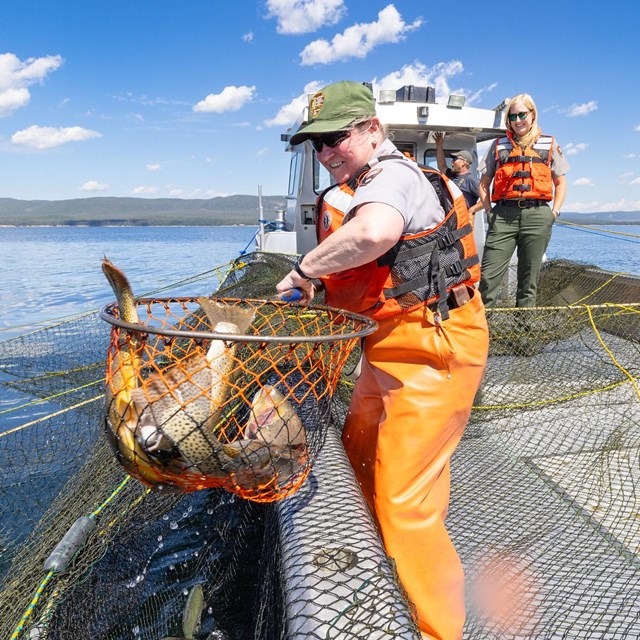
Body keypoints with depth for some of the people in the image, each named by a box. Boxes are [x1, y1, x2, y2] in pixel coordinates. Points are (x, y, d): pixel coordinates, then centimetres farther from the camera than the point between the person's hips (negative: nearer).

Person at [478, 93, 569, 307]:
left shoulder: (549, 144, 15)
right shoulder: (499, 145, 15)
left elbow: (560, 183, 18)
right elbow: (484, 183, 15)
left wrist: (554, 212, 5)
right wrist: (489, 211, 2)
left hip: (537, 214, 1)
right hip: (504, 214, -1)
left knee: (529, 278, 3)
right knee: (488, 276, -12)